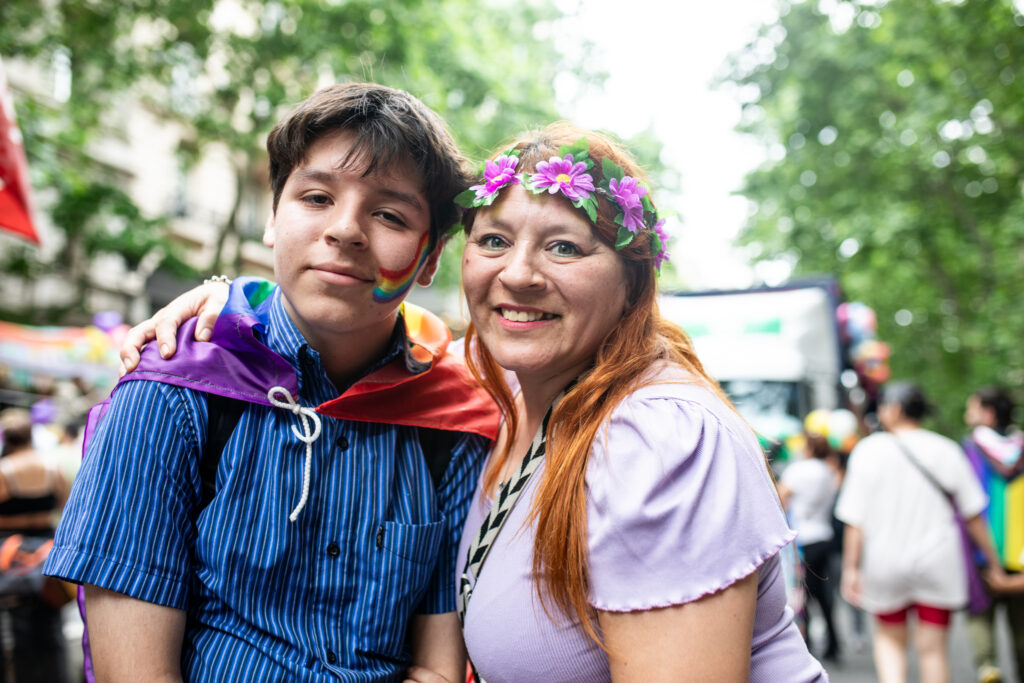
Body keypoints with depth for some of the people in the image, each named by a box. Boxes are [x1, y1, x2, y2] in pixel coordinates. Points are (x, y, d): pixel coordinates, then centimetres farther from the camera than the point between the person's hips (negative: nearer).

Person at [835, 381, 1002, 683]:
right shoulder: (946, 450, -1)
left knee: (889, 639, 17)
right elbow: (973, 514, 3)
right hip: (939, 564, 1)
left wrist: (851, 568, -3)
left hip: (885, 564, -1)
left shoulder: (869, 449, -8)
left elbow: (855, 519, -9)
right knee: (932, 648, 9)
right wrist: (992, 557, 14)